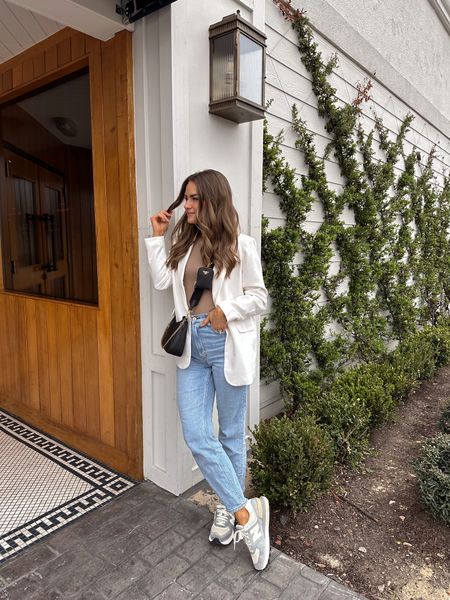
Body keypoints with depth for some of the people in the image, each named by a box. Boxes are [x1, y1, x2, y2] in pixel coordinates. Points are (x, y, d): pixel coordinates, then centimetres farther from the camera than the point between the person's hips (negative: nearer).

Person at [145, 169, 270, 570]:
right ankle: (245, 513, 16)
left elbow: (259, 297, -3)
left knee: (231, 435, 10)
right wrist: (157, 237, 7)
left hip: (227, 346, -5)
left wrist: (226, 310, -17)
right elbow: (162, 281, 7)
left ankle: (230, 510, 31)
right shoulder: (186, 244, 14)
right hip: (192, 346, 5)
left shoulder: (240, 245, -4)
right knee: (197, 437, 1)